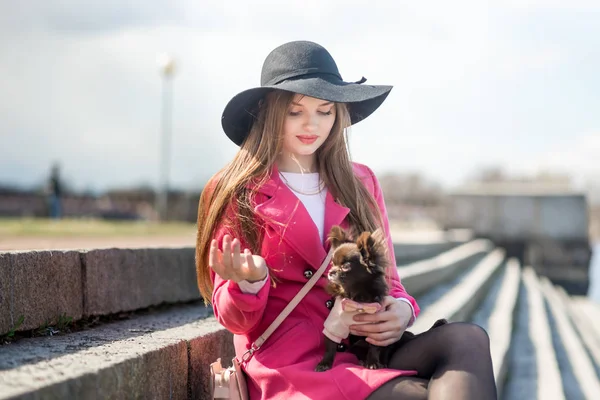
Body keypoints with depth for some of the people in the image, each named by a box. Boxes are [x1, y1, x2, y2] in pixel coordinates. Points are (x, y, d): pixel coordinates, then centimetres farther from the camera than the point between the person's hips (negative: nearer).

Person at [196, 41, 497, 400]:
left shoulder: (361, 183, 14)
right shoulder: (234, 193, 3)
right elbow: (235, 320, 3)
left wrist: (401, 310, -8)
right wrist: (249, 285, -21)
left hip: (368, 353, 5)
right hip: (292, 367, -5)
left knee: (467, 339, -27)